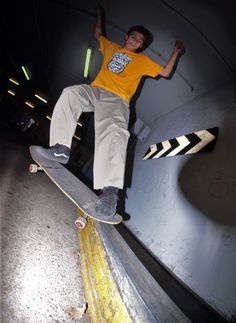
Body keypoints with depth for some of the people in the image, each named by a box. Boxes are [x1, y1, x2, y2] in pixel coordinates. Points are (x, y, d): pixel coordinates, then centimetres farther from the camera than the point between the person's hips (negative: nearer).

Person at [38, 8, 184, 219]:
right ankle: (61, 148, -32)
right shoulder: (113, 47, 32)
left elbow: (165, 72, 22)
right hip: (95, 91, 4)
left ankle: (110, 190, -49)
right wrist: (100, 15, 53)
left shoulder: (143, 60, 24)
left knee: (113, 130, -36)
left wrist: (176, 52, 18)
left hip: (117, 100, -4)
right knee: (70, 93, -29)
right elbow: (98, 35, 49)